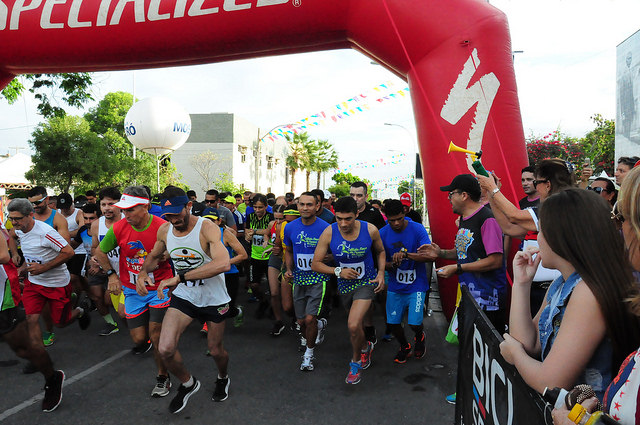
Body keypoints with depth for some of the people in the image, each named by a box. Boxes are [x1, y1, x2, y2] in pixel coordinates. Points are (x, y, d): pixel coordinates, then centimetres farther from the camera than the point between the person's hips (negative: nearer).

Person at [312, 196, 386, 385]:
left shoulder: (370, 230, -16)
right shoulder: (329, 233, -16)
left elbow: (380, 251, 7)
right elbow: (315, 264, -10)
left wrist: (381, 272, -6)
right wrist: (338, 271, -23)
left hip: (366, 283, -3)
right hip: (345, 285, 3)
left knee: (353, 325, -19)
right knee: (357, 323, 23)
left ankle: (355, 361, 10)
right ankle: (365, 347, 56)